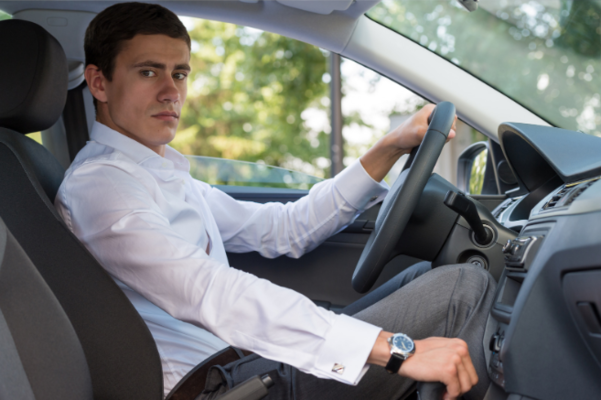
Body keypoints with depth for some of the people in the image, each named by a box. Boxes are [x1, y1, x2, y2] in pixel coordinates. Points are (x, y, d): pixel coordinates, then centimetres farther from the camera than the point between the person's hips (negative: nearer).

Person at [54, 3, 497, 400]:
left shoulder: (169, 178, 19)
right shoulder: (96, 185, -15)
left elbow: (284, 229, 20)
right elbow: (210, 294, -29)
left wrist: (389, 150, 11)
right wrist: (396, 350, -35)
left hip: (250, 360, 10)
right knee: (461, 288, -9)